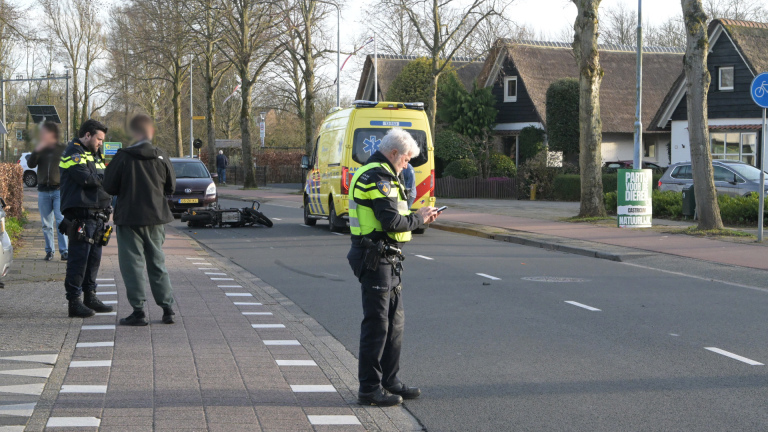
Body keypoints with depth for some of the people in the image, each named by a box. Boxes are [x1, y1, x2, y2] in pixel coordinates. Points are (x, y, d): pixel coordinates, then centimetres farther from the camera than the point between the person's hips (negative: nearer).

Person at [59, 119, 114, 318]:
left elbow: (102, 180, 22)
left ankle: (90, 296, 21)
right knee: (79, 258, -9)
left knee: (94, 257, 12)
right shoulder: (73, 153, -7)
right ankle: (74, 301, -7)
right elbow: (85, 177, -20)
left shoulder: (93, 155, 24)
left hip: (96, 216, 10)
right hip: (80, 214, -10)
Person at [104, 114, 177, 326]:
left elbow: (110, 187, -7)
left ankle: (139, 311, -1)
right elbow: (171, 187, 7)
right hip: (156, 218, 4)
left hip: (130, 217, -4)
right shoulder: (161, 157, -2)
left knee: (132, 264, 3)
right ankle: (167, 308, 11)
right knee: (157, 264, 14)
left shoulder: (123, 157, -12)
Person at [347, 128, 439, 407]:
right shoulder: (378, 178, -16)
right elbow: (391, 221, -23)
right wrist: (418, 219, -8)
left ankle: (389, 381, 23)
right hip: (376, 258, -11)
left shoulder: (380, 176, 19)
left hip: (386, 259, 11)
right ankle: (369, 388, 0)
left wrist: (418, 216, 8)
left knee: (394, 321, 15)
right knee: (376, 323, -6)